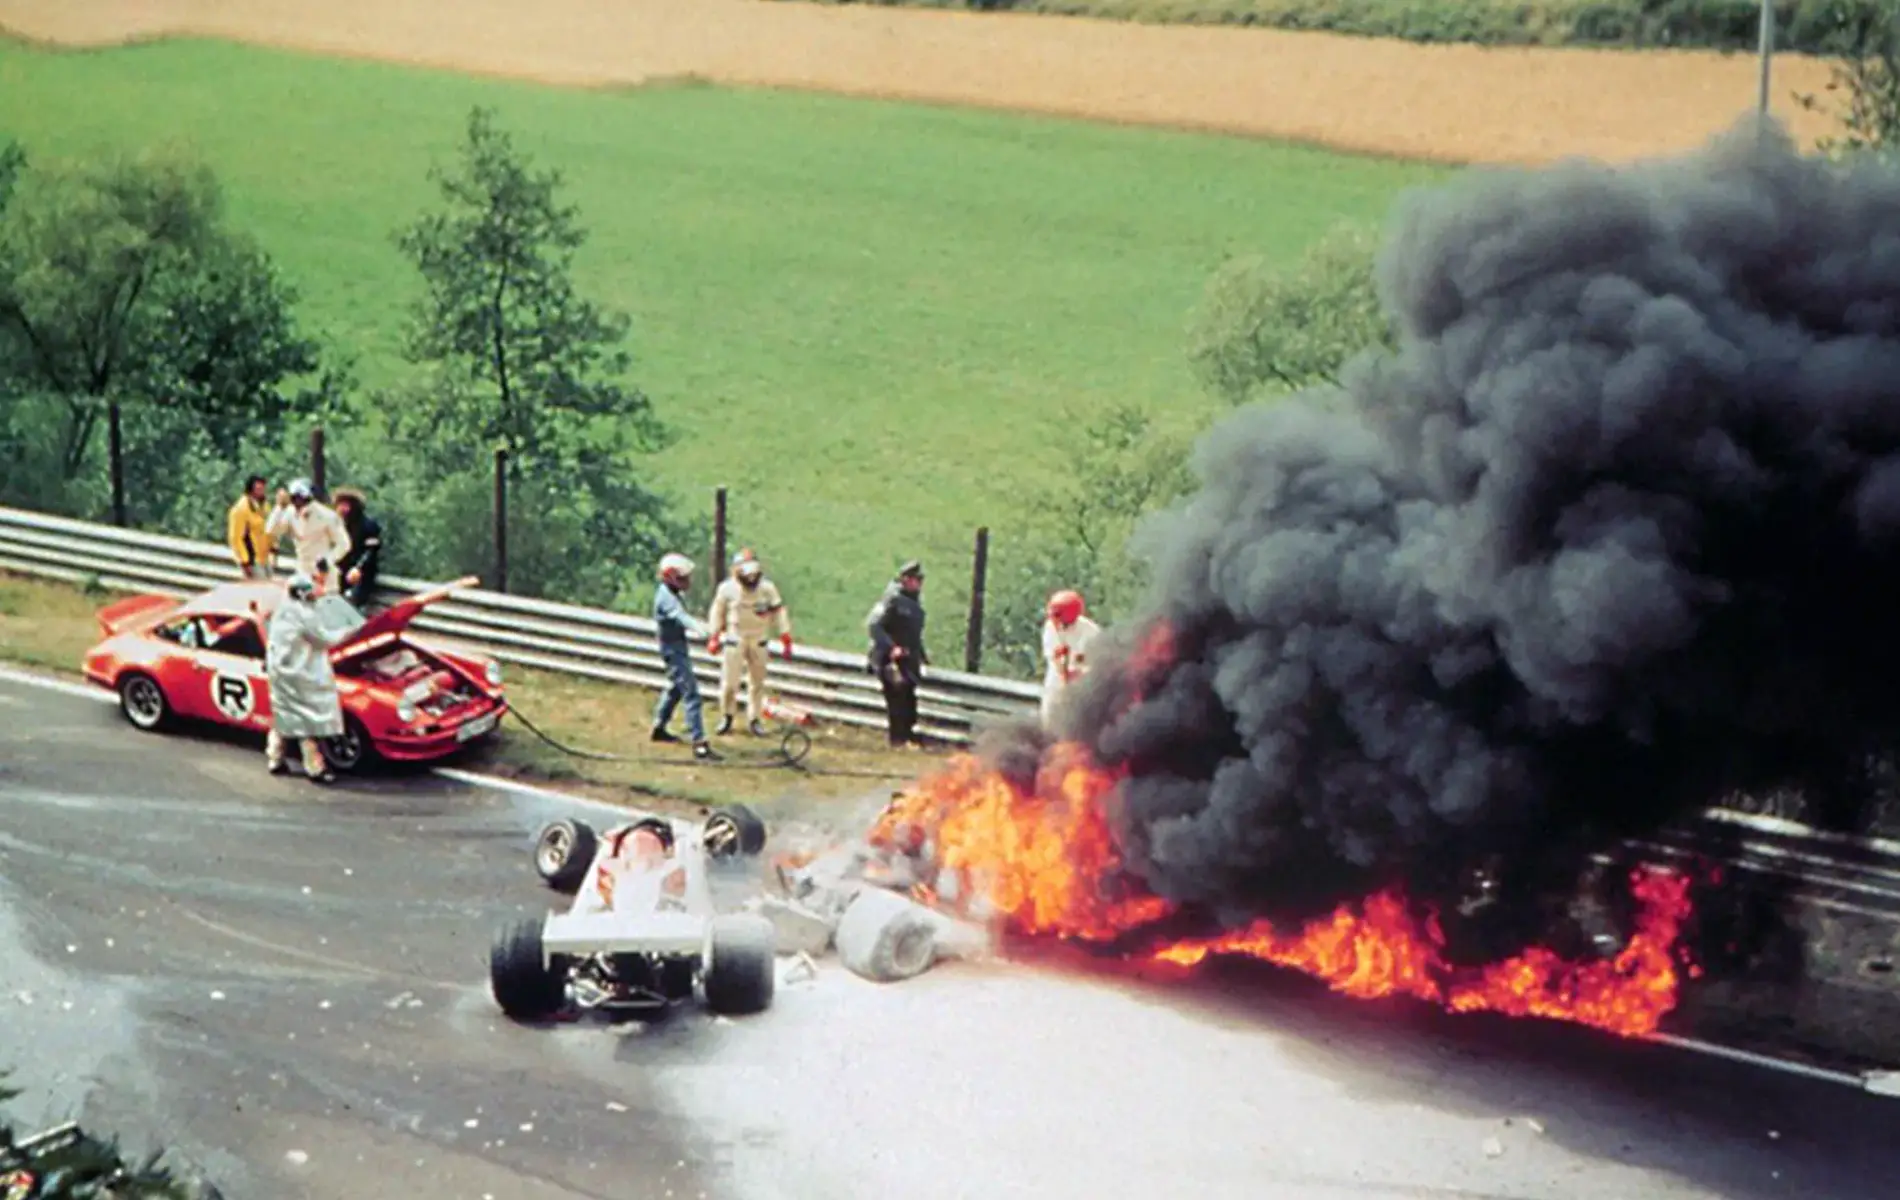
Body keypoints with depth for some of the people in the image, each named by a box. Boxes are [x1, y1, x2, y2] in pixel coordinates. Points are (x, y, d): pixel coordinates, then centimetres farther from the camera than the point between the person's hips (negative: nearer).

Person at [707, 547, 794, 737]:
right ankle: (727, 717, 18)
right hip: (735, 640, -1)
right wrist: (714, 638, 7)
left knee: (757, 682, 7)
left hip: (759, 641, 1)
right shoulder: (727, 589, -11)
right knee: (729, 681, -2)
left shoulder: (767, 588, -10)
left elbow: (779, 613, -3)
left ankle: (755, 720, 18)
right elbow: (718, 612, 3)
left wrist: (786, 641, -6)